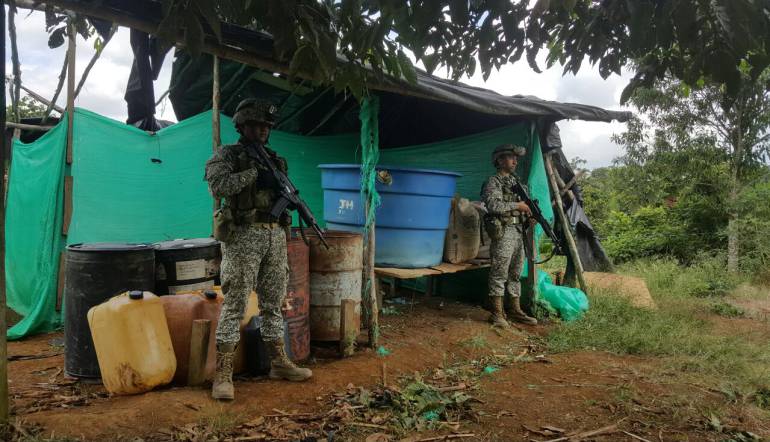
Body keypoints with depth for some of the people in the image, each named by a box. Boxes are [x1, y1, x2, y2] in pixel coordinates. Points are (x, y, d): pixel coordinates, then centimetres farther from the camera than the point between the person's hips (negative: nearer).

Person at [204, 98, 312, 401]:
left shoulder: (276, 160, 17)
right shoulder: (226, 155, 0)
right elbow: (218, 187, -18)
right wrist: (254, 171, -15)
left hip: (275, 235, 6)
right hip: (244, 235, -6)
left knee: (274, 302, 12)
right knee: (235, 304, -7)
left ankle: (279, 363, 23)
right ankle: (223, 375, -1)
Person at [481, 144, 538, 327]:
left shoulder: (516, 181, 19)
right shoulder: (494, 181, -5)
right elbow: (493, 205, -21)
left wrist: (529, 216, 4)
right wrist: (517, 205, -16)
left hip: (518, 232, 8)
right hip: (502, 232, -8)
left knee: (515, 274, 12)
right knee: (499, 274, -5)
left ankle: (515, 310, 20)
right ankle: (497, 314, 0)